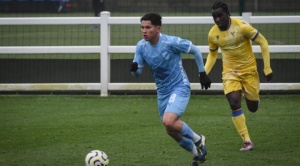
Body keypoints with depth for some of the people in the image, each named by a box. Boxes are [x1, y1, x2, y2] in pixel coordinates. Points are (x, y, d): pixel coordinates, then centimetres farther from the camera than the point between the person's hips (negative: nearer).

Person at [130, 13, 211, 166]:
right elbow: (138, 73, -2)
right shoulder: (141, 46, -6)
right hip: (162, 92, 6)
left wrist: (202, 73, -1)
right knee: (172, 131, 12)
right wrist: (134, 69, -26)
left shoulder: (171, 42, -21)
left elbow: (195, 50, -7)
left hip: (179, 87, -6)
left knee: (168, 122, -28)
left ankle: (197, 139, -1)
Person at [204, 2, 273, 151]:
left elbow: (263, 42, -12)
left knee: (253, 108, 7)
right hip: (230, 73, 2)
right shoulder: (213, 34, -7)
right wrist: (205, 72, -3)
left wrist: (267, 68, -12)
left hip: (249, 70, -2)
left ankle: (252, 98, 48)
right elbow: (212, 54, 12)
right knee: (234, 104, -18)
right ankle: (247, 141, -11)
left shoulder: (241, 26, -21)